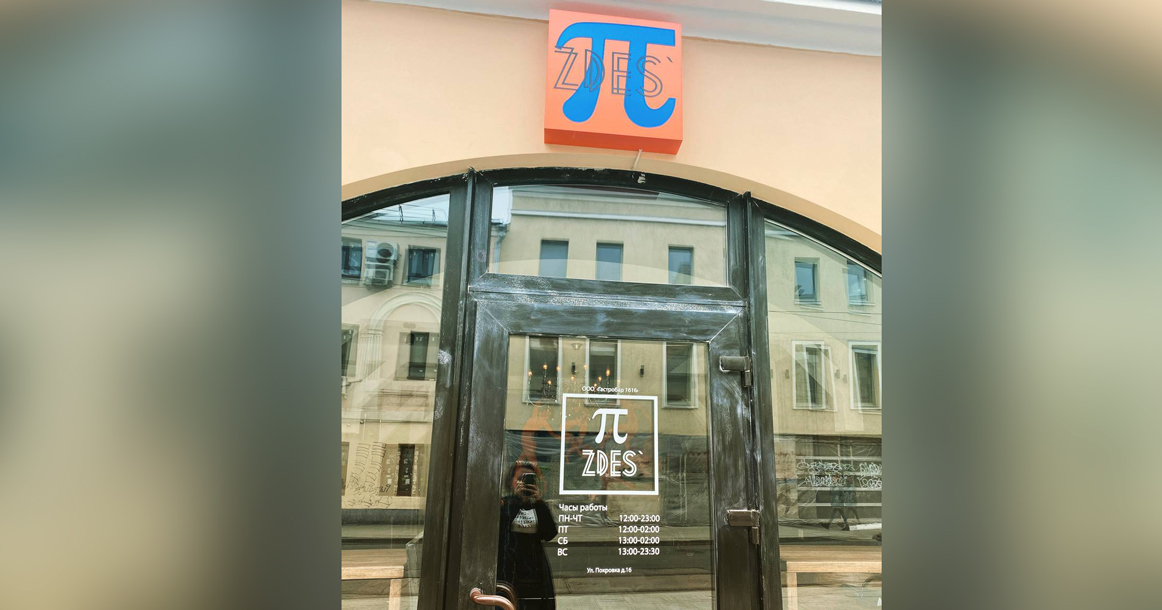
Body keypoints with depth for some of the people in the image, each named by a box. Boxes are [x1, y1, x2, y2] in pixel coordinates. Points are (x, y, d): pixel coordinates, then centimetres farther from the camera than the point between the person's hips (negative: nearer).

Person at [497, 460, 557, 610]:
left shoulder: (539, 506, 10)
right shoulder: (503, 504, 4)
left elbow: (549, 534, -4)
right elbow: (501, 524, -16)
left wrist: (538, 501, -11)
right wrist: (516, 497, -17)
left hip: (535, 570, 3)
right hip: (508, 571, -3)